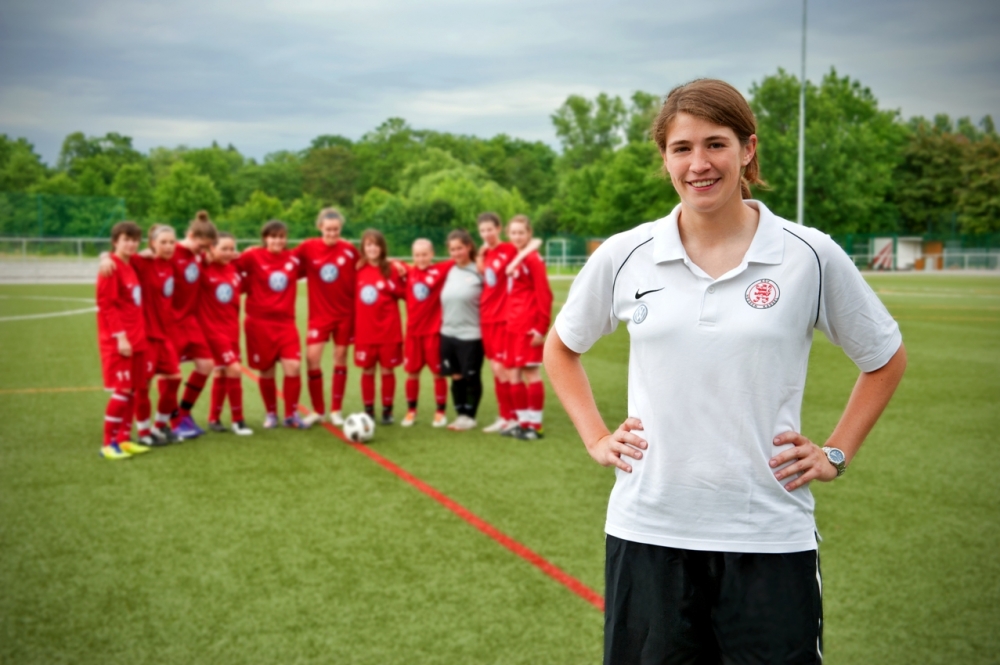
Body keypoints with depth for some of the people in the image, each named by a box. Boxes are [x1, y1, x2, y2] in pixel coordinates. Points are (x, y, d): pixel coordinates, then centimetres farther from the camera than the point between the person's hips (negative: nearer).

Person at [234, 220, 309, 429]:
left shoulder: (294, 259, 3)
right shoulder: (253, 256, -7)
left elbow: (302, 272, 20)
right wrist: (248, 285, -7)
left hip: (286, 322, 2)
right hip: (259, 322, -2)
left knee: (293, 367, -10)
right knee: (267, 371, 6)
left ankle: (292, 414, 6)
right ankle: (271, 413, 25)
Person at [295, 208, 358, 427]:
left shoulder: (349, 250, -6)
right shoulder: (308, 248, -7)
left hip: (345, 313, 0)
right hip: (319, 313, 0)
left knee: (340, 358, 6)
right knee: (312, 357, -9)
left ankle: (336, 410, 16)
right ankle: (317, 410, 7)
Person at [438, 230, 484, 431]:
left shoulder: (479, 272, -7)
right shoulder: (450, 272, 8)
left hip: (471, 334, -5)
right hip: (448, 333, 5)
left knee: (472, 377, 4)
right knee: (456, 376, 9)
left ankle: (470, 416, 15)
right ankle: (460, 414, 19)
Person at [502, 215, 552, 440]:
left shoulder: (532, 259, -10)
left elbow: (544, 295, -13)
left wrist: (542, 327, -16)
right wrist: (509, 318, 10)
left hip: (529, 326, -8)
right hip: (513, 326, 8)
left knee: (531, 371, -3)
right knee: (513, 373, 10)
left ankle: (534, 424, 3)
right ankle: (522, 421, 19)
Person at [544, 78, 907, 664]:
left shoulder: (811, 256, -3)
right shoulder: (624, 256, 1)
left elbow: (887, 359, 11)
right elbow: (562, 348, 17)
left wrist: (835, 455, 5)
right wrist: (596, 438, 7)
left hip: (769, 536, -1)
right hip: (647, 531, 2)